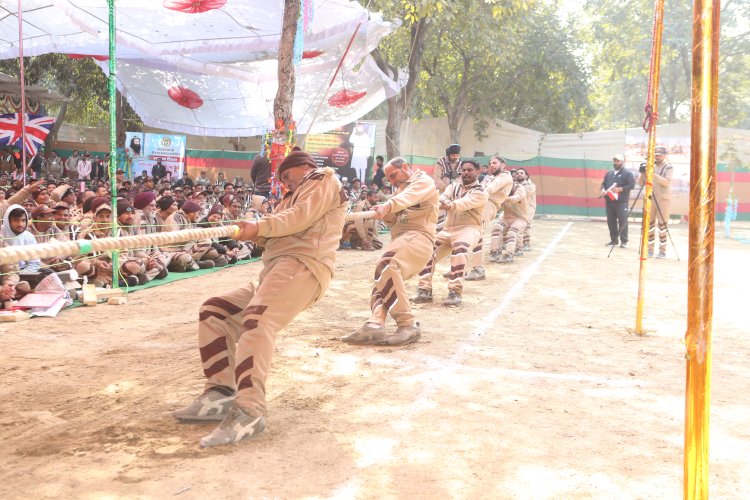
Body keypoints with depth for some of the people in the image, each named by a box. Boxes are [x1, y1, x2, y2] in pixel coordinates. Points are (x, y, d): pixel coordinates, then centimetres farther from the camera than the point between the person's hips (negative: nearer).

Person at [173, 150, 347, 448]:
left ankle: (249, 411, -42)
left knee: (256, 321, -32)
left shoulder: (323, 179, 13)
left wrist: (260, 227, -12)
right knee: (213, 311, 6)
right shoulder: (294, 197, 38)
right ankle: (220, 393, -3)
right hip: (278, 269, 10)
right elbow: (275, 237, 21)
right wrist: (252, 232, 0)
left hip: (302, 265, -10)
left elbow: (302, 216, -7)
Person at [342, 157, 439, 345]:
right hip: (400, 238, 10)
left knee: (387, 265, -30)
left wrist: (387, 206, -41)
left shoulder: (424, 181, 2)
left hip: (418, 236, -10)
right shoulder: (402, 188, 31)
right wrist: (387, 216, -1)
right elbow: (396, 221, 23)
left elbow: (409, 197, -22)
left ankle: (407, 325, -32)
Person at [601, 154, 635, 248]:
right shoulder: (609, 173, 19)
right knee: (611, 221, 7)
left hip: (621, 202, -6)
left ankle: (624, 241, -4)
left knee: (622, 221, -8)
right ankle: (613, 240, 16)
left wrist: (620, 189, -19)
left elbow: (632, 185, -8)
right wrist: (603, 190, -1)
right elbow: (603, 183, 22)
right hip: (609, 201, 6)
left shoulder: (627, 173, 0)